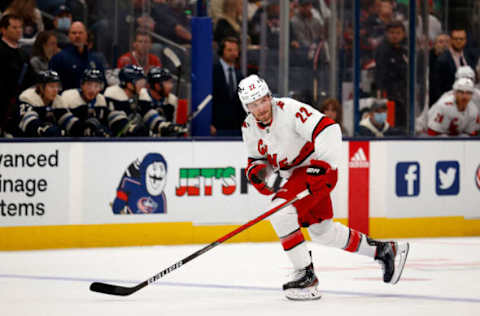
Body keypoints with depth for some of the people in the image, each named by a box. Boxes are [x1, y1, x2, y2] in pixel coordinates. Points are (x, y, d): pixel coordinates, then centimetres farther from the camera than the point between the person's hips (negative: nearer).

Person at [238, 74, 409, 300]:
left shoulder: (289, 110, -24)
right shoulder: (249, 128, 0)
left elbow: (328, 129, -30)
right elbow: (257, 159, 14)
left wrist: (322, 164, -38)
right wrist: (256, 172, -10)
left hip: (318, 170, -9)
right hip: (295, 176, 9)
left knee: (281, 212, -24)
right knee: (322, 232, 18)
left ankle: (306, 275, -17)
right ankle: (385, 251, 31)